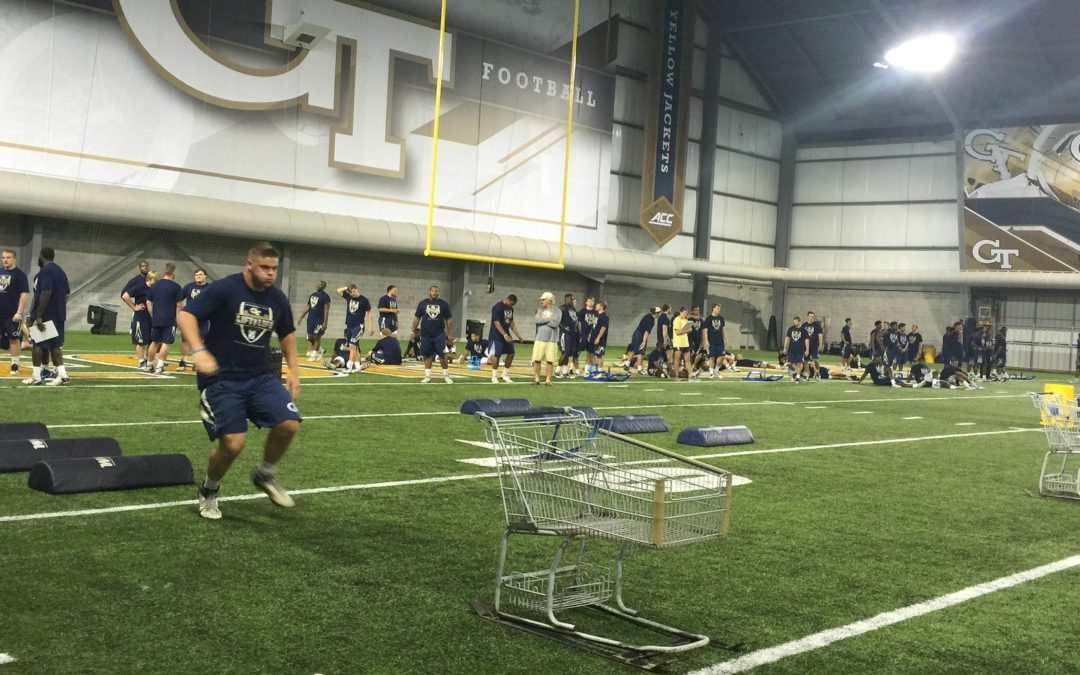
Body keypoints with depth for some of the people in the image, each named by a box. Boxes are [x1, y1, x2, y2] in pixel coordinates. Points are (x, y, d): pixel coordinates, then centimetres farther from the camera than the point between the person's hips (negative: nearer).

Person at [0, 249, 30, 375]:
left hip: (12, 314, -6)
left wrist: (19, 313, -17)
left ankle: (15, 365, 7)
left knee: (14, 339, 1)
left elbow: (24, 294, -11)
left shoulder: (20, 275, -7)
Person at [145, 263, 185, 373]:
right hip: (169, 319, -5)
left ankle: (149, 364, 24)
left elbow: (148, 302, 14)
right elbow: (179, 305, -8)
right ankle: (159, 366, -7)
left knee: (154, 342, 16)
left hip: (156, 319, 5)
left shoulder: (155, 286, 9)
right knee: (165, 342, -2)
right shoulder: (176, 287, -7)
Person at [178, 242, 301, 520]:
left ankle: (266, 475, 13)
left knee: (289, 424, -17)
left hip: (261, 375, 5)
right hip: (222, 379, -5)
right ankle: (208, 492, 17)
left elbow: (287, 334, 21)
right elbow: (185, 316, -17)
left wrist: (293, 370, 12)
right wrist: (198, 351, -32)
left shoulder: (278, 298, 5)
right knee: (233, 443, -15)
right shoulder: (224, 289, -12)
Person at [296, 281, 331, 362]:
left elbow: (326, 310, -12)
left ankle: (314, 355, 5)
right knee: (310, 337, 5)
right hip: (310, 319, 7)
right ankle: (319, 350, 21)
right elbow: (307, 307, 20)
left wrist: (325, 322, -19)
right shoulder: (312, 295, 15)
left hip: (319, 320, -7)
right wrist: (301, 318, 16)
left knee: (317, 337, -3)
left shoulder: (325, 296, -7)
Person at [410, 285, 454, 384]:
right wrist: (413, 331, 7)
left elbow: (449, 319, 6)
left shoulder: (443, 304, 3)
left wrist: (449, 334, 3)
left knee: (442, 355, -6)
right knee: (427, 355, 5)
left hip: (439, 334, -1)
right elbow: (417, 318, 10)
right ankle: (427, 376, 12)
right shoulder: (423, 303, 4)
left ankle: (446, 376, 4)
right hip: (425, 335, 1)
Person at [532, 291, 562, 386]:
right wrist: (549, 319, -9)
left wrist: (542, 320, -7)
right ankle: (536, 379, 11)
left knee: (550, 360, -1)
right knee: (537, 359, 1)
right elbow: (536, 319, -7)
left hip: (551, 340, -3)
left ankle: (548, 380, 7)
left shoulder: (557, 311, -1)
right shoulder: (540, 309, 10)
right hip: (539, 338, 3)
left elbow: (555, 323, -15)